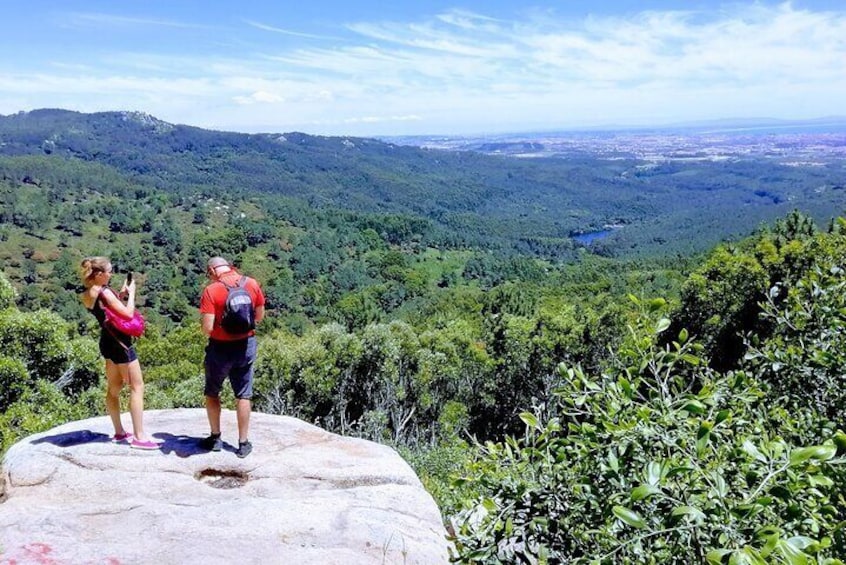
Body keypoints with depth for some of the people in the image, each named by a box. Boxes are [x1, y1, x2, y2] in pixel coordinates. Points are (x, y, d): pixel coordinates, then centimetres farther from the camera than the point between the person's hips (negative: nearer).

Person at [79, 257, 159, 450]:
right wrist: (131, 293, -9)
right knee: (137, 387, -5)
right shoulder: (105, 292, -21)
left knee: (113, 388, 16)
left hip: (107, 341, 10)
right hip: (119, 342, -10)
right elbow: (128, 314, -21)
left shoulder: (87, 295, 6)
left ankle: (119, 432, 26)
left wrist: (120, 294, 9)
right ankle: (139, 436, -6)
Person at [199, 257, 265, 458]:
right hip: (246, 345, 3)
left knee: (212, 392, 18)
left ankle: (215, 438, 25)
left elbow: (207, 328, -19)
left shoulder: (211, 290, -16)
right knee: (243, 395, 11)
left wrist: (204, 323, 2)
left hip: (221, 347, -3)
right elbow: (259, 316, 6)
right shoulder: (252, 284, -3)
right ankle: (243, 443, 17)